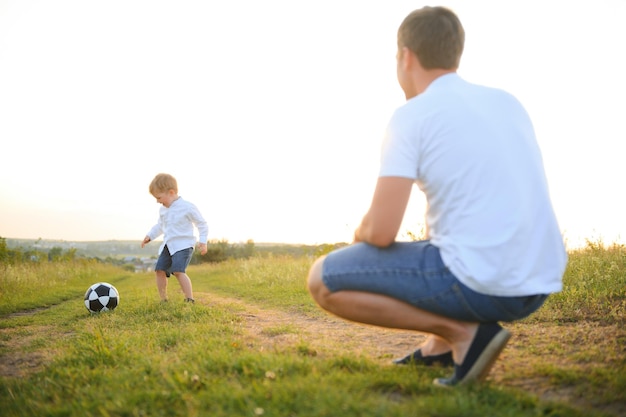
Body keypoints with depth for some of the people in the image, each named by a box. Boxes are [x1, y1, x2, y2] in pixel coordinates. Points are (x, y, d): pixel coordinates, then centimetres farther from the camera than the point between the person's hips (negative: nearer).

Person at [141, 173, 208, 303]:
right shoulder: (162, 210, 12)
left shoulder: (187, 207, -9)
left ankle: (190, 300, -17)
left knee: (178, 271, -22)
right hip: (167, 246, 7)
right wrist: (150, 236, 16)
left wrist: (203, 241, -11)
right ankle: (163, 300, 10)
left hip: (183, 245, -7)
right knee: (160, 270, -2)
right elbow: (160, 225, 29)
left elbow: (202, 224, -4)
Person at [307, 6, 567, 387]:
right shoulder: (509, 103, 13)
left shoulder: (411, 115, -8)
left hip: (480, 284, -8)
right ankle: (442, 342, 18)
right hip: (539, 284, 8)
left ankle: (464, 333, -3)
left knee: (323, 279, 2)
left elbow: (380, 231, -15)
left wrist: (361, 234, 9)